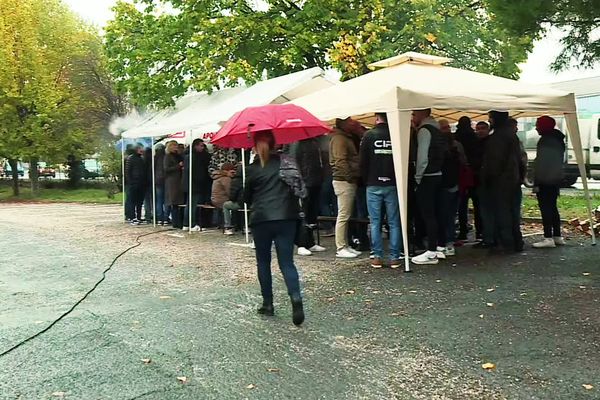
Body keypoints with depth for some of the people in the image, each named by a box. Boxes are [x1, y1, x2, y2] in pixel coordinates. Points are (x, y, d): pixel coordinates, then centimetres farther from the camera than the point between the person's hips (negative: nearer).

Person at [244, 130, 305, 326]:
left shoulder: (252, 169, 0)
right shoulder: (287, 161, 4)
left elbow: (247, 198, 9)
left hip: (261, 220, -1)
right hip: (286, 217, 2)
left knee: (263, 262, 14)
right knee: (287, 262, 4)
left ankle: (268, 303, 16)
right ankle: (296, 299, -17)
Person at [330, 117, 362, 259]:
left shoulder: (346, 137, 21)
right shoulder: (339, 138, -11)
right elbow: (341, 161, -18)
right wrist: (350, 176, -17)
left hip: (349, 181, 10)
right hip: (344, 181, -10)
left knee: (346, 215, 12)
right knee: (343, 215, -7)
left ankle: (345, 246, 19)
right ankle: (341, 248, -2)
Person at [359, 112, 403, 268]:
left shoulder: (369, 135, -3)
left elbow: (362, 161, -2)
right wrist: (398, 179, 13)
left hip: (373, 185, -1)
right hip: (393, 185, 1)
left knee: (375, 222, 5)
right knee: (394, 223, 6)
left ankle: (377, 257, 6)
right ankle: (394, 257, 6)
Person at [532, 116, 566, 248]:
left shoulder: (545, 140, -14)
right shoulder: (558, 139, 16)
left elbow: (540, 163, -18)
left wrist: (536, 182, -17)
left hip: (545, 181, -10)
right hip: (556, 179, 10)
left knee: (545, 208, -8)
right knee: (553, 207, 15)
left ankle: (548, 238, -9)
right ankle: (557, 237, 18)